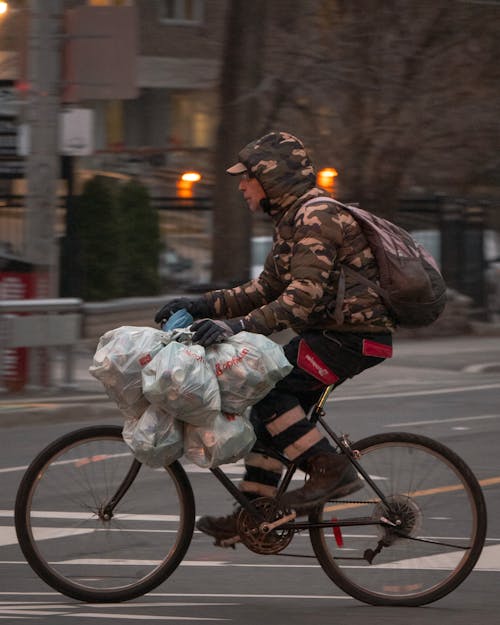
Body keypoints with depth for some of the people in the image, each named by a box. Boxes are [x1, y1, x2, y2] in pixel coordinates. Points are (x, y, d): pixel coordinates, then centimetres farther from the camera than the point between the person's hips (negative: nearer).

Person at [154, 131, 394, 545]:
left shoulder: (317, 216, -17)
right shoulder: (293, 219, 16)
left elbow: (303, 296, -27)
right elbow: (265, 290, 16)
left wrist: (239, 326, -34)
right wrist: (202, 305, 7)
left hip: (354, 336, -11)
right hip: (334, 331, 11)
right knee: (271, 400, 10)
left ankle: (331, 469, -12)